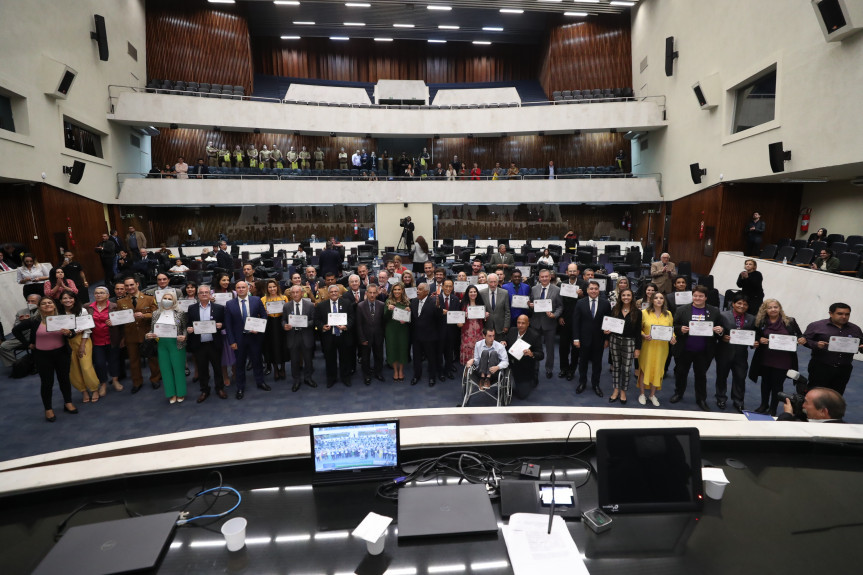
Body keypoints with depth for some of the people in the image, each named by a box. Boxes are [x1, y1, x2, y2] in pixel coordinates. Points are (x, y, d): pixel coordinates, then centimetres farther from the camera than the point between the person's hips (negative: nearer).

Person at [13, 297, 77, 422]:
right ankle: (48, 409, 19)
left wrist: (69, 333, -18)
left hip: (61, 354, 1)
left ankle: (68, 403, 27)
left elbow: (71, 333, 6)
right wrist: (28, 343, 0)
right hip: (43, 356, -1)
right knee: (47, 382, 5)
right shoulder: (34, 320, -6)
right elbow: (16, 330, 5)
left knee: (64, 379, 12)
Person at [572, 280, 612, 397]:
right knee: (583, 362, 13)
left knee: (597, 363, 12)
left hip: (599, 339, 0)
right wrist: (576, 338, -8)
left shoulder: (605, 303, -3)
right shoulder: (580, 303, -4)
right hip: (584, 338, 0)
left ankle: (595, 384, 28)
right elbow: (576, 322, -4)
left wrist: (607, 339, -2)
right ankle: (582, 383, 31)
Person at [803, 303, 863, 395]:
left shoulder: (855, 329, 11)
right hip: (820, 367, -4)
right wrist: (816, 344, -23)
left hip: (844, 369, 4)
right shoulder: (816, 326, -4)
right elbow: (805, 339, -4)